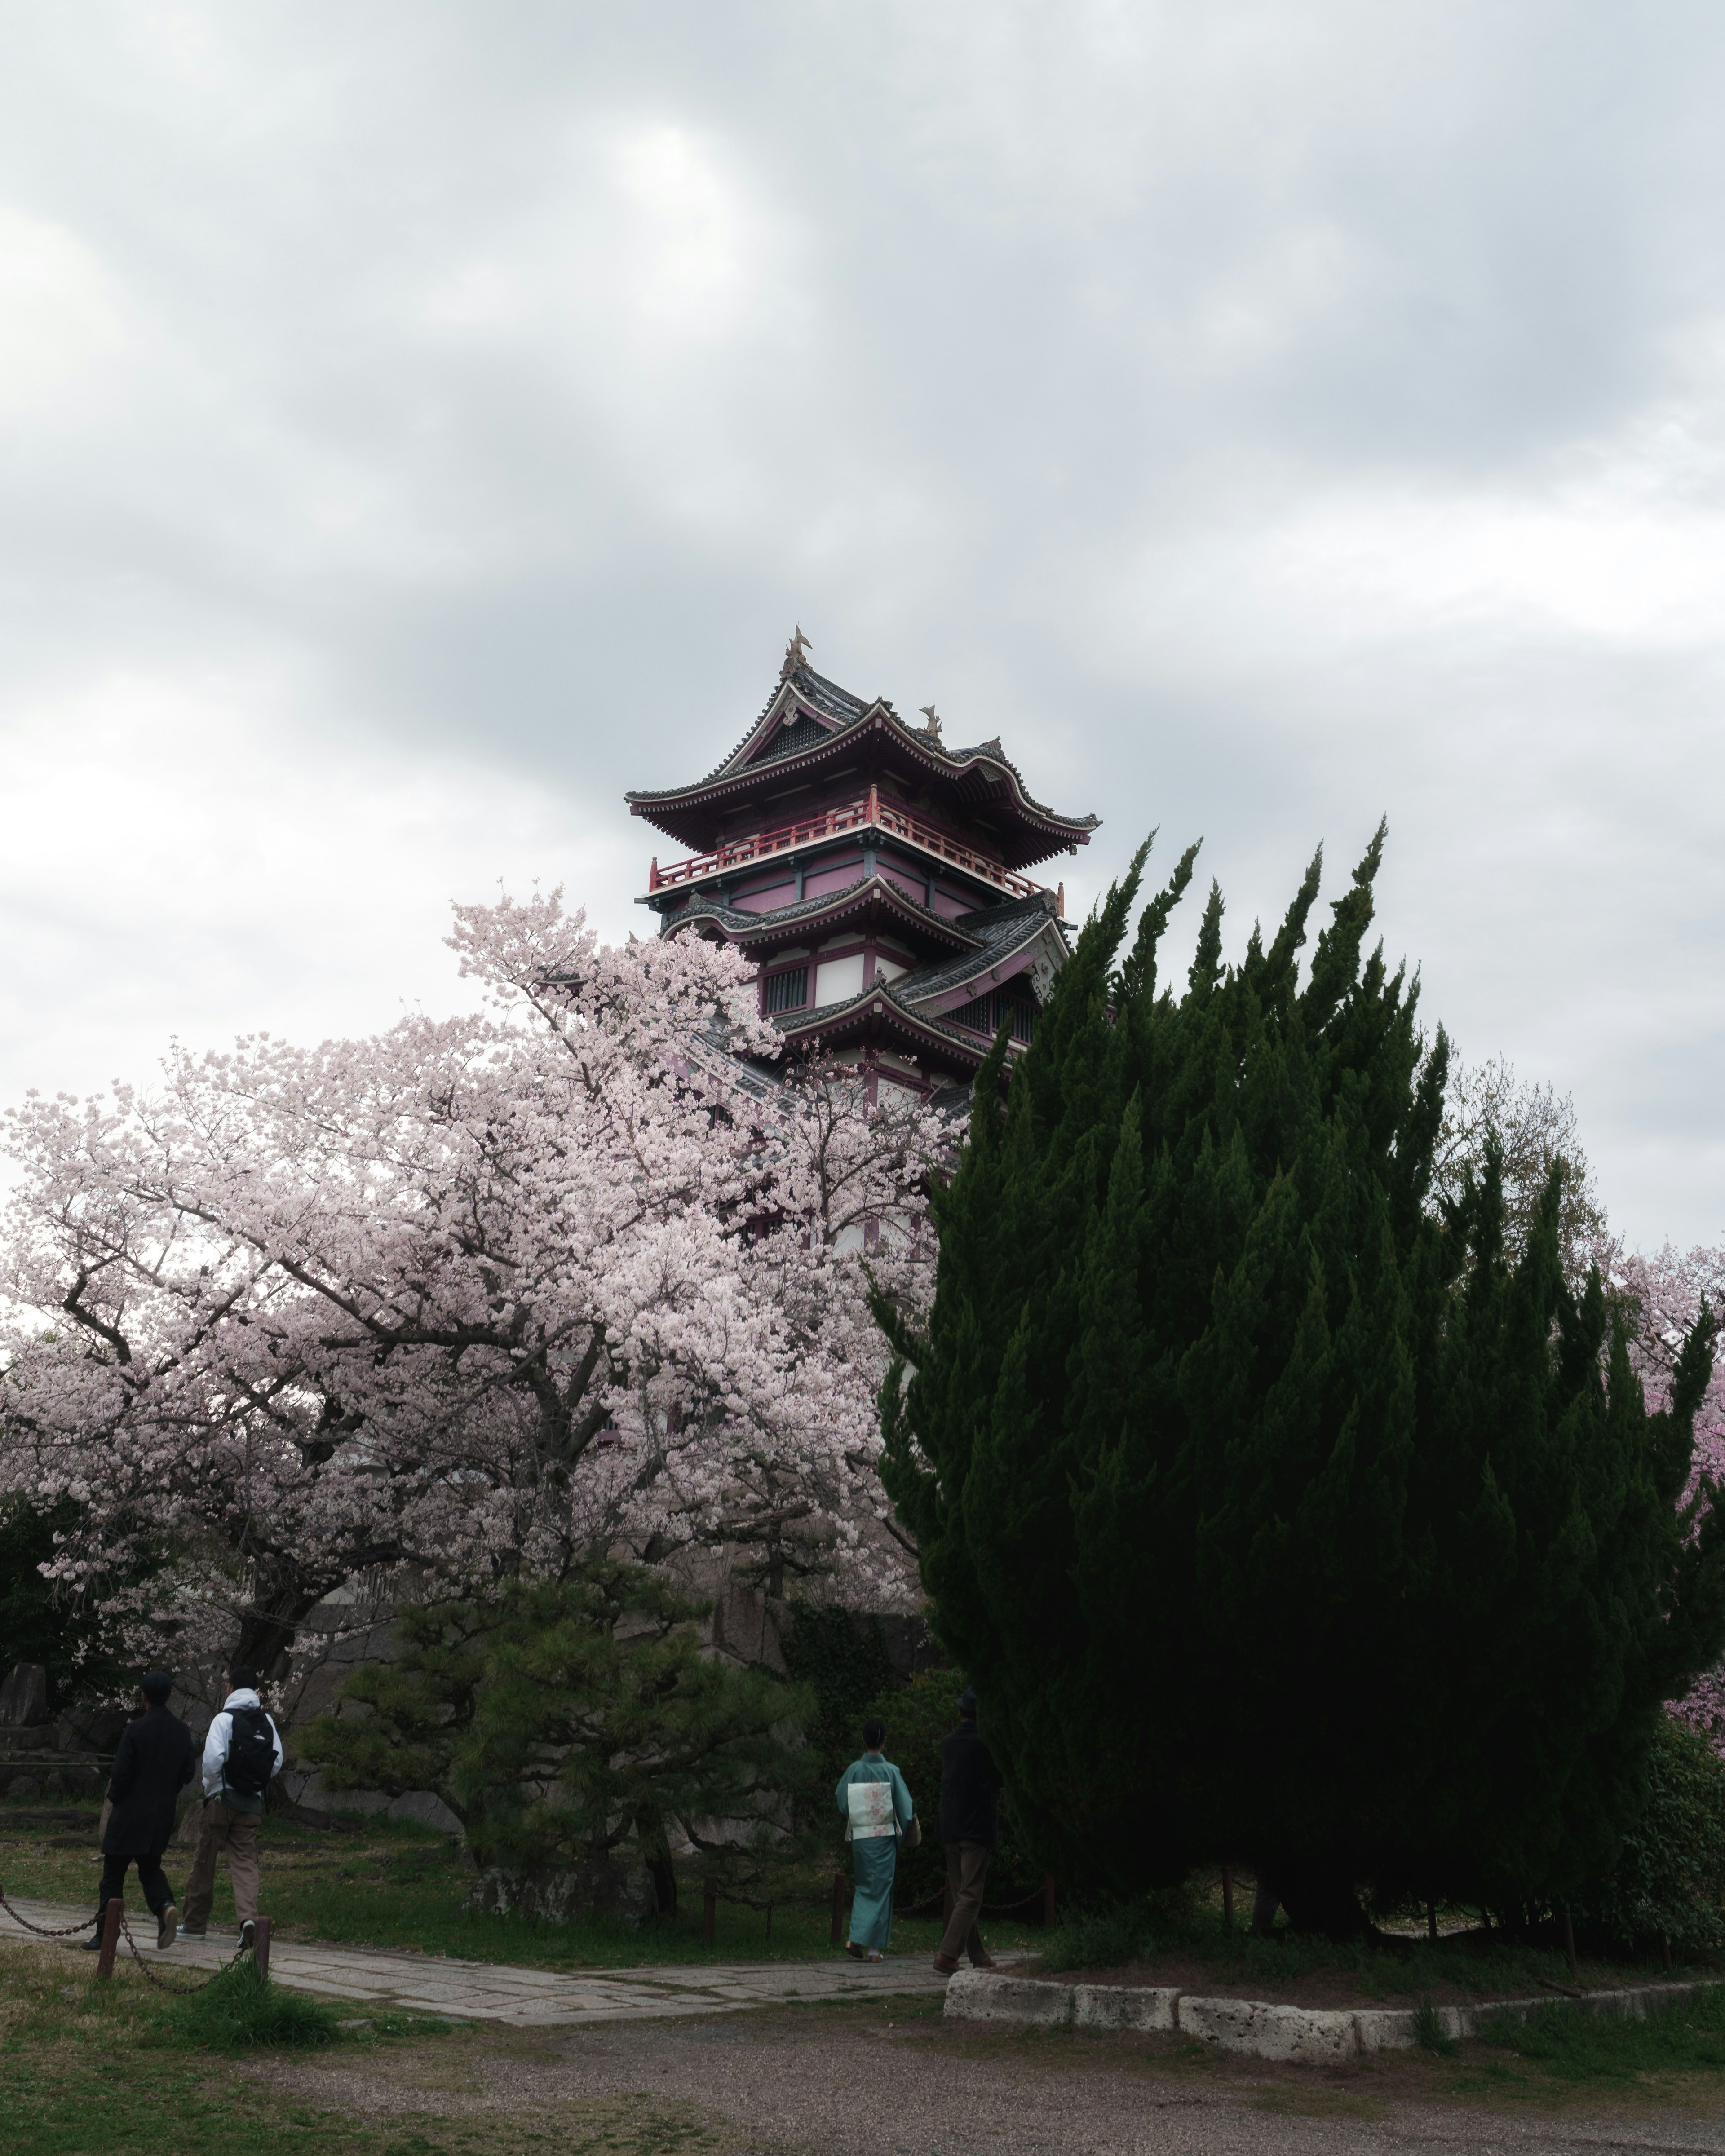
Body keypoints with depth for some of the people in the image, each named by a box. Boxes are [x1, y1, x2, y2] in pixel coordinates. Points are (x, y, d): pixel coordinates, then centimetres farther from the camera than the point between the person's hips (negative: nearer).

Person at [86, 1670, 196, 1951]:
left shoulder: (135, 1730, -14)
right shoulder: (182, 1732, 2)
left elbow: (121, 1772, -14)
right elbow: (187, 1773, 6)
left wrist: (114, 1798, 5)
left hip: (131, 1812, -5)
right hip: (163, 1814, 5)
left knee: (113, 1873, 7)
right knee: (150, 1867, 19)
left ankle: (104, 1936, 8)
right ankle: (165, 1905, -8)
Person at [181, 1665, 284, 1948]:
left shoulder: (225, 1718, -8)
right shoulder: (267, 1722, 7)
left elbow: (213, 1758, -18)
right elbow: (277, 1762, 5)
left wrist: (208, 1789, -1)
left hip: (222, 1800, -4)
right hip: (253, 1803, 4)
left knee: (204, 1862, 11)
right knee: (245, 1863, 3)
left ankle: (194, 1924, 22)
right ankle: (248, 1917, -19)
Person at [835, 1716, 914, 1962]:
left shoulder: (854, 1770, -4)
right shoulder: (891, 1771, -8)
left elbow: (840, 1803, 0)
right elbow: (906, 1807, -4)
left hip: (859, 1838, 2)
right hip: (885, 1837, -2)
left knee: (864, 1887, 16)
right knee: (881, 1889, 6)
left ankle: (855, 1939, 2)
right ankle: (875, 1948, 5)